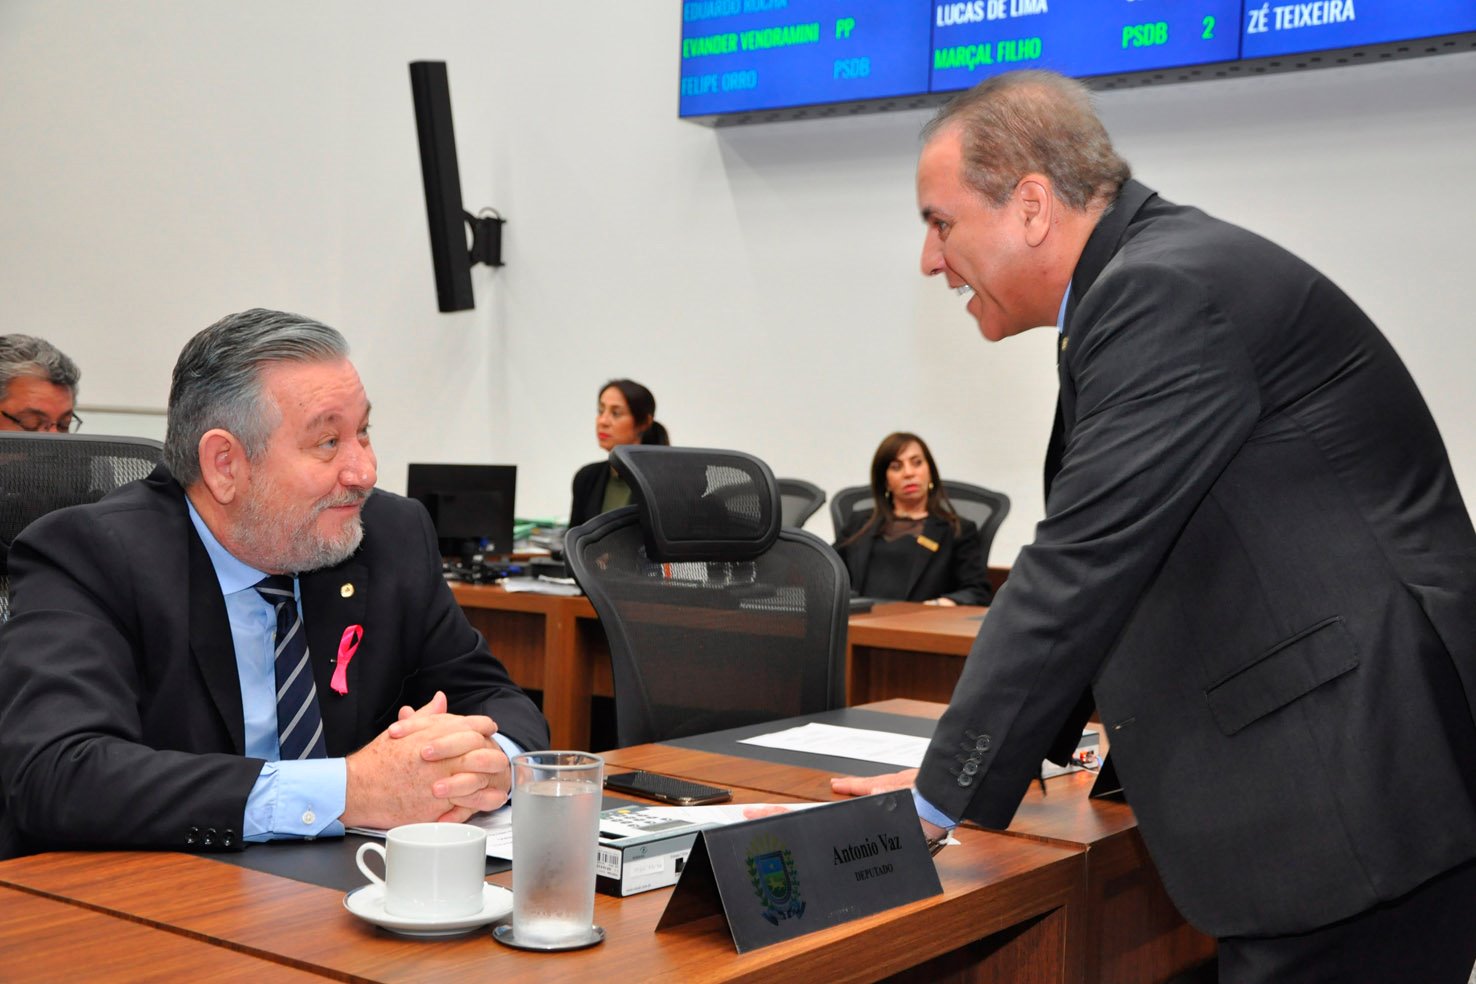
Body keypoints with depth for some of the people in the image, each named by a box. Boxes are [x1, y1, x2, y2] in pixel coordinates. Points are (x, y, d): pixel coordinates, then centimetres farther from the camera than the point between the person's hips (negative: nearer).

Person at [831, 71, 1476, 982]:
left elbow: (1082, 565, -20)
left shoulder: (1170, 291, -17)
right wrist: (979, 761, 12)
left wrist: (945, 795, -12)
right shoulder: (1157, 279, 14)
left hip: (1362, 797, -10)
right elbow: (1110, 563, 16)